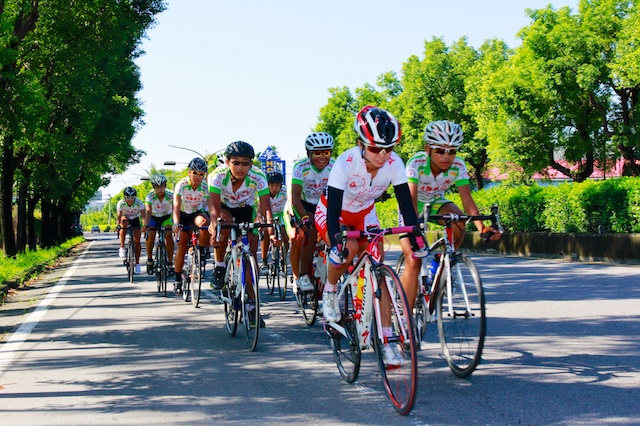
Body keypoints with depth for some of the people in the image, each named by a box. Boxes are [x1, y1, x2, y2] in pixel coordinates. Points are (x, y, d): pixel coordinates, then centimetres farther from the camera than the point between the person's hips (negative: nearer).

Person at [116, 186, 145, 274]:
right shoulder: (121, 203, -27)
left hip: (135, 219, 1)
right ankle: (122, 248, -31)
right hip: (126, 218, 0)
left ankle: (137, 263, 3)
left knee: (137, 241, -10)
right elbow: (119, 216, -31)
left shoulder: (139, 203, -27)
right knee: (124, 222, -37)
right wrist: (118, 225, -47)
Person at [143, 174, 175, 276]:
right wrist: (146, 225, -50)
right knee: (151, 235, -22)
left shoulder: (170, 196, -26)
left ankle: (170, 263, -15)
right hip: (154, 218, 0)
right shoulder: (150, 196, -26)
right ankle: (149, 260, 1)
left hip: (166, 218, 0)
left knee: (168, 235, -23)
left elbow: (175, 210, -35)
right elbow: (148, 211, -35)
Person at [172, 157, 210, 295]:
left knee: (204, 222, -36)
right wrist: (176, 223, -51)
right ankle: (178, 280, 1)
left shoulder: (206, 186, -22)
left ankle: (202, 251, -13)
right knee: (182, 246, -10)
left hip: (197, 213, 1)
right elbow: (176, 206, -35)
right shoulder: (182, 185, -25)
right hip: (183, 215, -1)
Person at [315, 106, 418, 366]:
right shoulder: (346, 162, -34)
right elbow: (334, 208, -37)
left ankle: (387, 339, -11)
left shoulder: (394, 163, -25)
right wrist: (336, 243, -48)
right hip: (332, 213, -3)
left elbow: (406, 203, -20)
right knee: (349, 248, -34)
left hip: (364, 213, 3)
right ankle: (330, 291, -3)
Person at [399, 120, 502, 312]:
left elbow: (467, 200, -27)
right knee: (413, 261, -16)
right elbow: (411, 198, -40)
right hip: (413, 206, -3)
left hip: (435, 202, 3)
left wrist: (482, 227, -42)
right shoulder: (417, 163, -31)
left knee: (458, 219, -32)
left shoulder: (458, 166, -22)